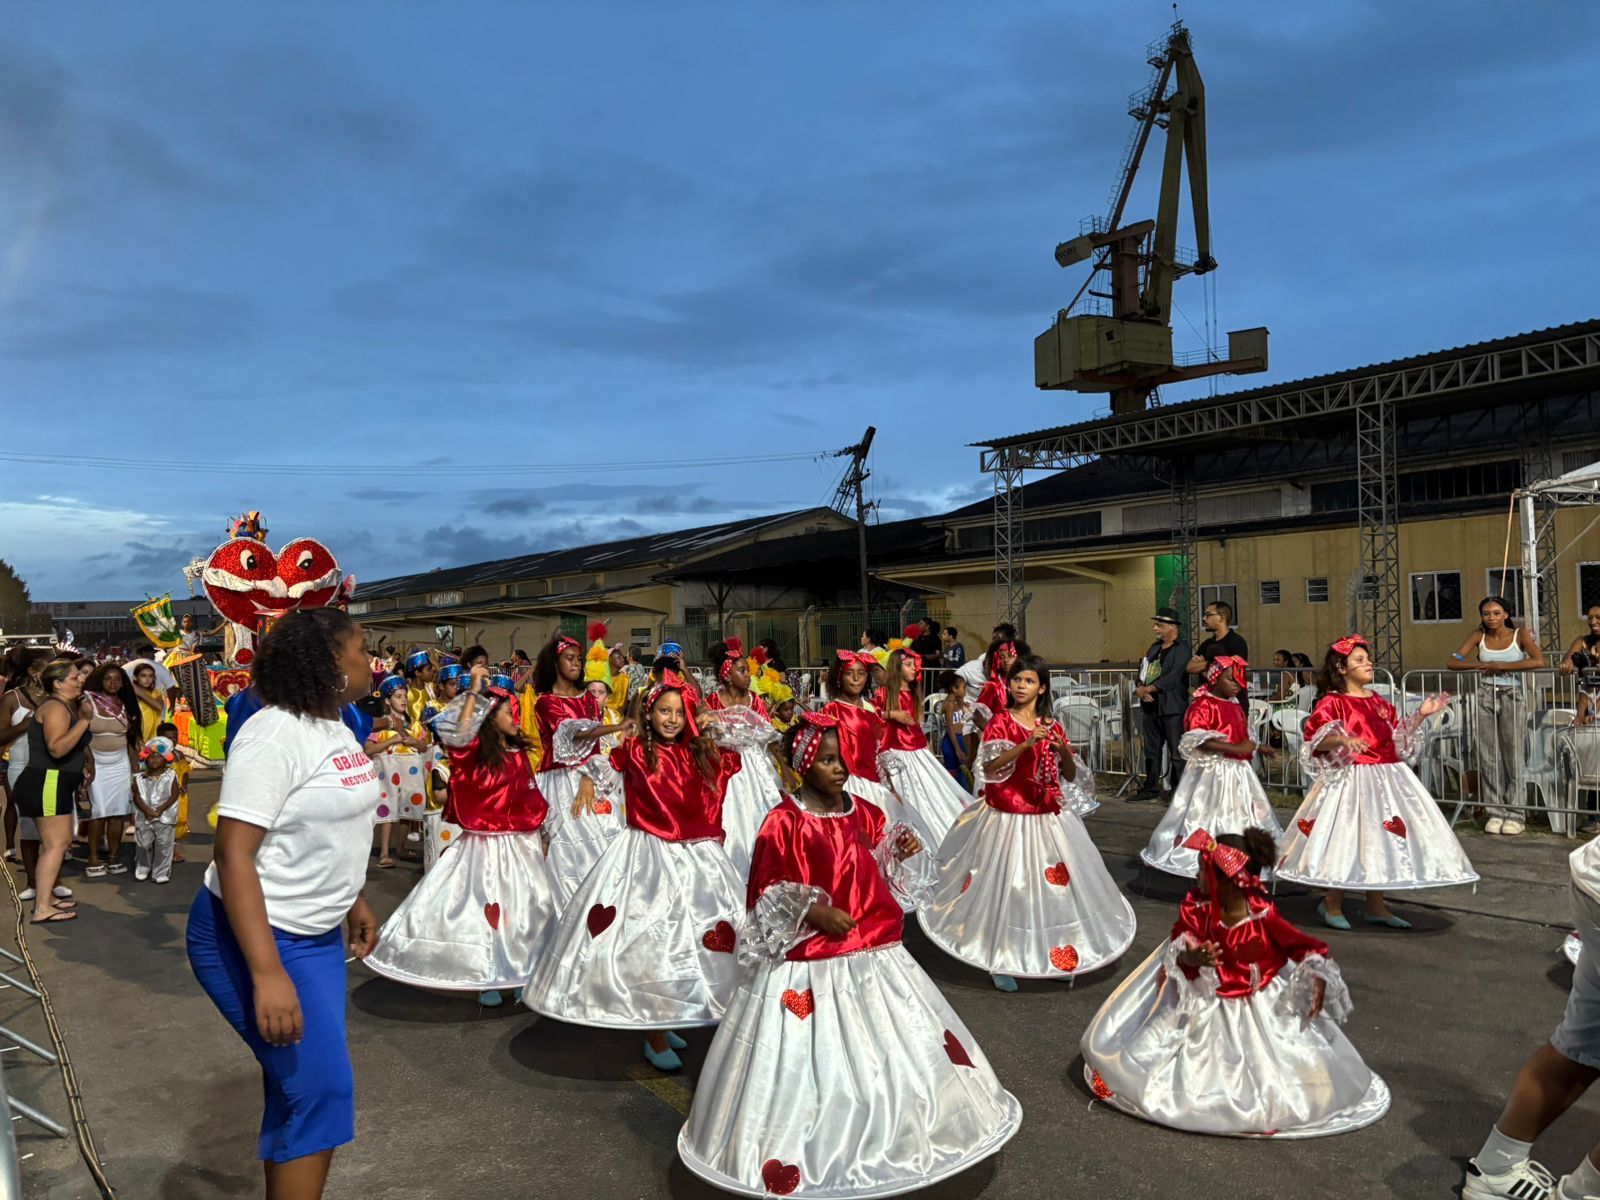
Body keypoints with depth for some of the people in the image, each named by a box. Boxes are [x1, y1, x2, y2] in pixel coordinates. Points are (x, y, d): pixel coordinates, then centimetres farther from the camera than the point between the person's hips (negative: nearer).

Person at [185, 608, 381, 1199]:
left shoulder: (334, 726, 5)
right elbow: (233, 853, -27)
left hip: (317, 933, 9)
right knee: (320, 1088, -6)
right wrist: (267, 974, -31)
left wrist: (354, 902, 22)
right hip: (255, 936, -9)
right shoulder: (275, 734, -23)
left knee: (298, 1081, 16)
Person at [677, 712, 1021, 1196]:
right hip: (810, 964, -6)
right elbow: (766, 895, -10)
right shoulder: (785, 822, -14)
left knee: (888, 1055, 16)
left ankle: (885, 1142, 37)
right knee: (817, 1064, 1)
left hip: (875, 955, 6)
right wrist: (814, 911, -21)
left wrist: (907, 853, -5)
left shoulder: (866, 814, 3)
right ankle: (812, 1154, 23)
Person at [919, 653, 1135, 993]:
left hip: (1049, 817, 5)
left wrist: (1063, 750, -13)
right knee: (1006, 886, -1)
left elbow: (1071, 775, 8)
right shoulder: (1001, 721, -5)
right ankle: (1001, 962, 13)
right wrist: (1027, 743, -28)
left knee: (1055, 886, 9)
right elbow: (989, 766, -19)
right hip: (1009, 818, -4)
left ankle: (1056, 957, 25)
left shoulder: (1052, 725, 8)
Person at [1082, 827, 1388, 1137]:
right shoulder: (1196, 908, -17)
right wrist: (1192, 957, -42)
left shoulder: (1262, 914, -20)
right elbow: (1180, 951, -20)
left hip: (1263, 1011, -1)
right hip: (1204, 1006, 1)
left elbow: (1302, 946, -8)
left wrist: (1317, 977, -23)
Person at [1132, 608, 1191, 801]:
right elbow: (1143, 671, 13)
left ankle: (1179, 792, -1)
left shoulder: (1182, 648, -7)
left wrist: (1148, 689, -17)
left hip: (1172, 707, -8)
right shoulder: (1154, 647, 16)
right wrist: (1141, 689, -7)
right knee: (1151, 750, 14)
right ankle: (1150, 788, 24)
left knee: (1176, 753, -5)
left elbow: (1173, 677, -18)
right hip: (1150, 706, 8)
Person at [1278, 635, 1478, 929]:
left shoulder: (1378, 702, 15)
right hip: (1351, 780, -7)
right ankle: (1332, 905, 9)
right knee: (1347, 840, -6)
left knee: (1382, 838, 8)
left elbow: (1397, 738, 18)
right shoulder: (1332, 702, -9)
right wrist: (1341, 740, -36)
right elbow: (1317, 740, -18)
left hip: (1386, 778, 8)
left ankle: (1376, 906, 19)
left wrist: (1421, 715, 10)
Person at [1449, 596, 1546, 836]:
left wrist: (1501, 666, -15)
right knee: (1488, 757, 2)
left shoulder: (1520, 635, 0)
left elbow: (1539, 661, -17)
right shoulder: (1479, 636, 7)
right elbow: (1453, 662, 0)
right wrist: (1481, 665, -13)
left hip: (1512, 697, -2)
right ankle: (1495, 812, 9)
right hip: (1485, 697, 2)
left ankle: (1514, 814, 6)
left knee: (1512, 756, -1)